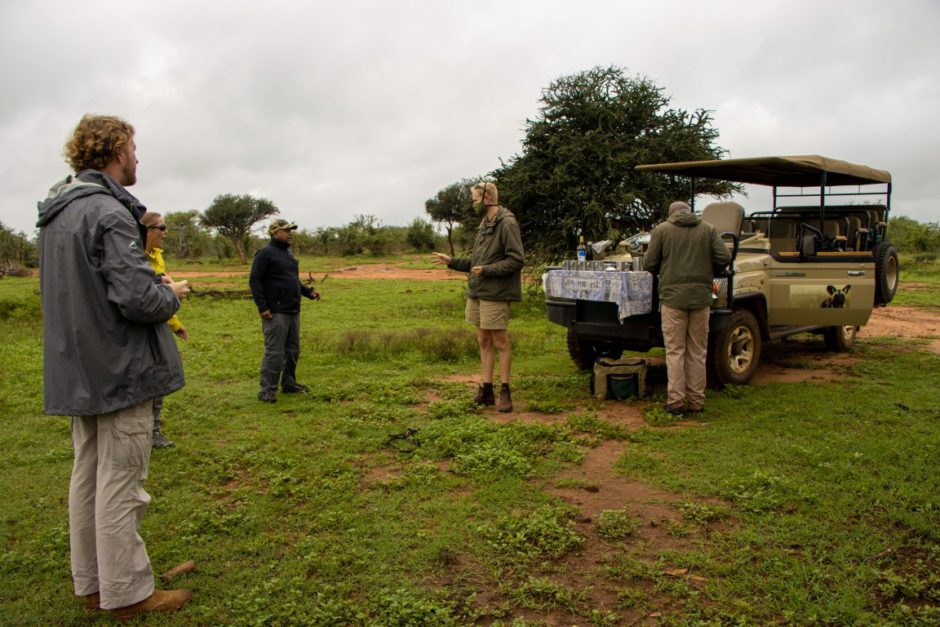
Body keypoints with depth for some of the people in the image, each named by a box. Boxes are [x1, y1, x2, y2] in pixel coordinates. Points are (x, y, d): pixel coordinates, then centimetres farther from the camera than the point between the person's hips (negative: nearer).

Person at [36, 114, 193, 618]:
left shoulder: (56, 213, 11)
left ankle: (91, 583, 29)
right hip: (120, 370, -9)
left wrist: (156, 289, 13)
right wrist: (172, 295, -4)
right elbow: (137, 297, -24)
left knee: (88, 478, 17)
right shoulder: (108, 213, -18)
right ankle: (127, 593, 13)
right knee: (120, 485, 0)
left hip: (77, 372, 9)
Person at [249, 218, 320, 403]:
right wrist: (262, 307, -19)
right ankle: (267, 390, -1)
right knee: (274, 352, -8)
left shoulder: (289, 253, 18)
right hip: (276, 313, -9)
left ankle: (289, 384, 25)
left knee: (293, 350, 14)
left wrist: (308, 292, 11)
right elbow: (254, 281, -13)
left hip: (293, 311, 9)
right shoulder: (265, 254, -9)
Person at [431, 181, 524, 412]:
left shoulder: (507, 224, -12)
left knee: (500, 343, -1)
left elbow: (517, 260, -17)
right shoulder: (485, 224, 15)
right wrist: (451, 261, 15)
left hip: (495, 295, -8)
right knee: (484, 341, 11)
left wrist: (487, 270, -20)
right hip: (477, 292, 8)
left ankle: (505, 391, 8)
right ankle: (486, 389, 18)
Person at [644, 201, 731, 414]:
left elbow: (649, 263, 0)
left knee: (675, 351, 3)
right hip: (701, 297, 2)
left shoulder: (661, 229, 3)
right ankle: (697, 401, 13)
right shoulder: (708, 229, 10)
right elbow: (724, 258, 1)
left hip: (673, 296, -2)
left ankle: (675, 401, 2)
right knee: (698, 352, 9)